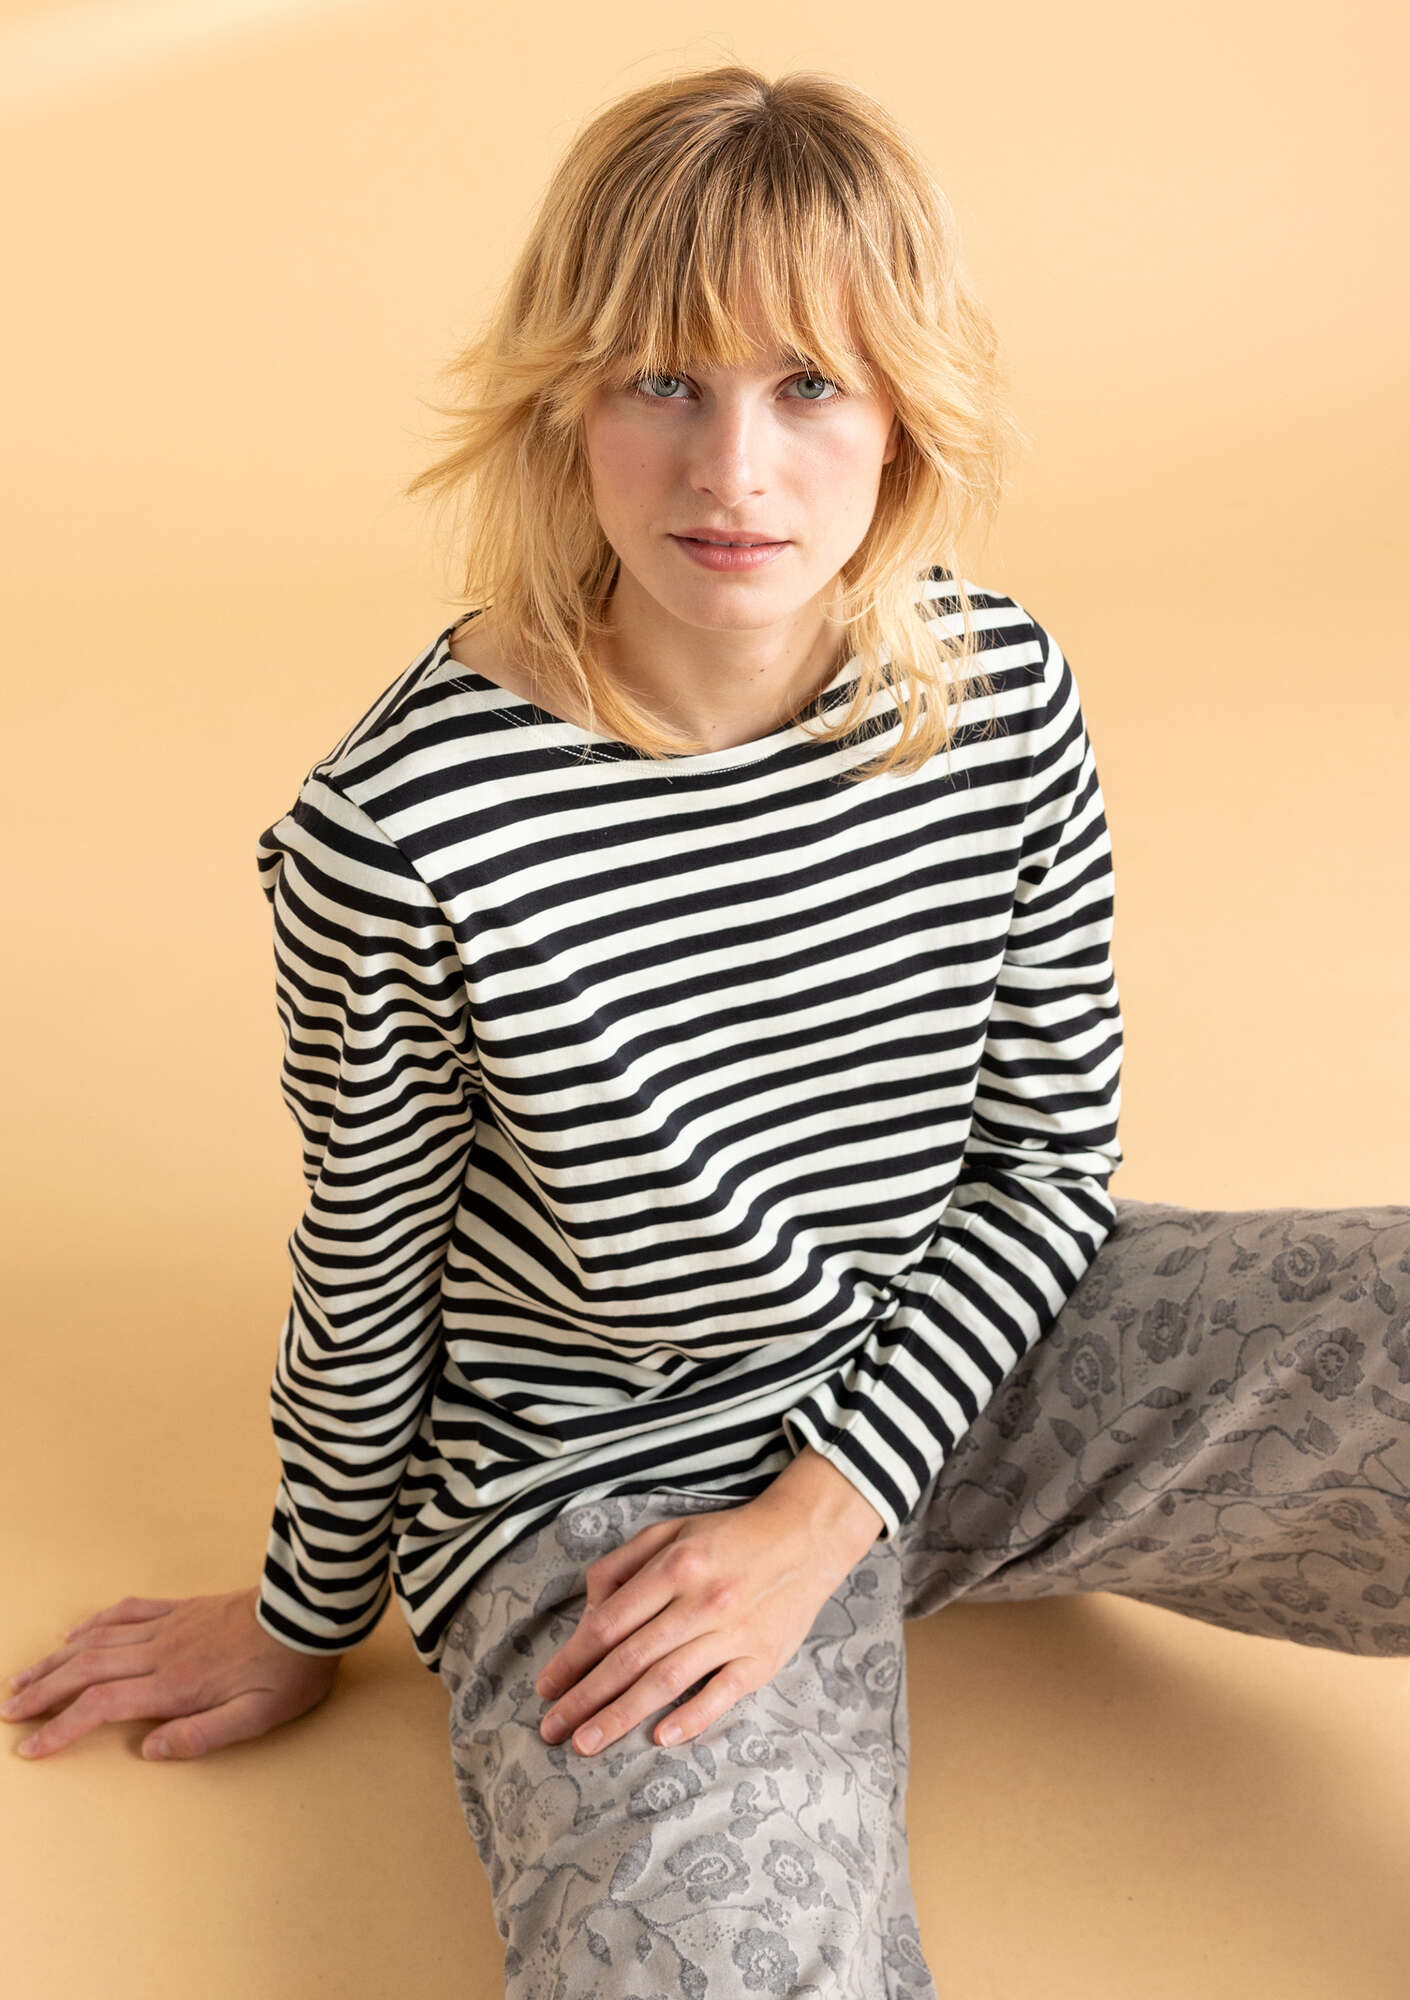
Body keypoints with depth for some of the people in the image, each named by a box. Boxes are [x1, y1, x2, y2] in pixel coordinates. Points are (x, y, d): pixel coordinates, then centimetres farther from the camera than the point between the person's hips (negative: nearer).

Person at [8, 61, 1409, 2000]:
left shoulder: (999, 692, -10)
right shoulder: (406, 825, -22)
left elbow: (1055, 1160, 0)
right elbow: (366, 1278, -6)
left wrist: (823, 1509, -11)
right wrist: (305, 1620, 10)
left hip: (957, 1367, 5)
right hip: (614, 1482, -4)